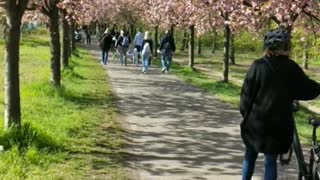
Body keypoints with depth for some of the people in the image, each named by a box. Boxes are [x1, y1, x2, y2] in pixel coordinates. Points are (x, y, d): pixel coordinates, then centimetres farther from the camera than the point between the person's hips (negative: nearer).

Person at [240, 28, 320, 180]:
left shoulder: (257, 66, -8)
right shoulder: (291, 68, -8)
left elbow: (246, 94, -6)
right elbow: (307, 90, 1)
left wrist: (245, 113, 8)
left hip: (255, 121, 1)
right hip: (279, 124, 0)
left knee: (250, 156, 19)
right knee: (271, 161, 8)